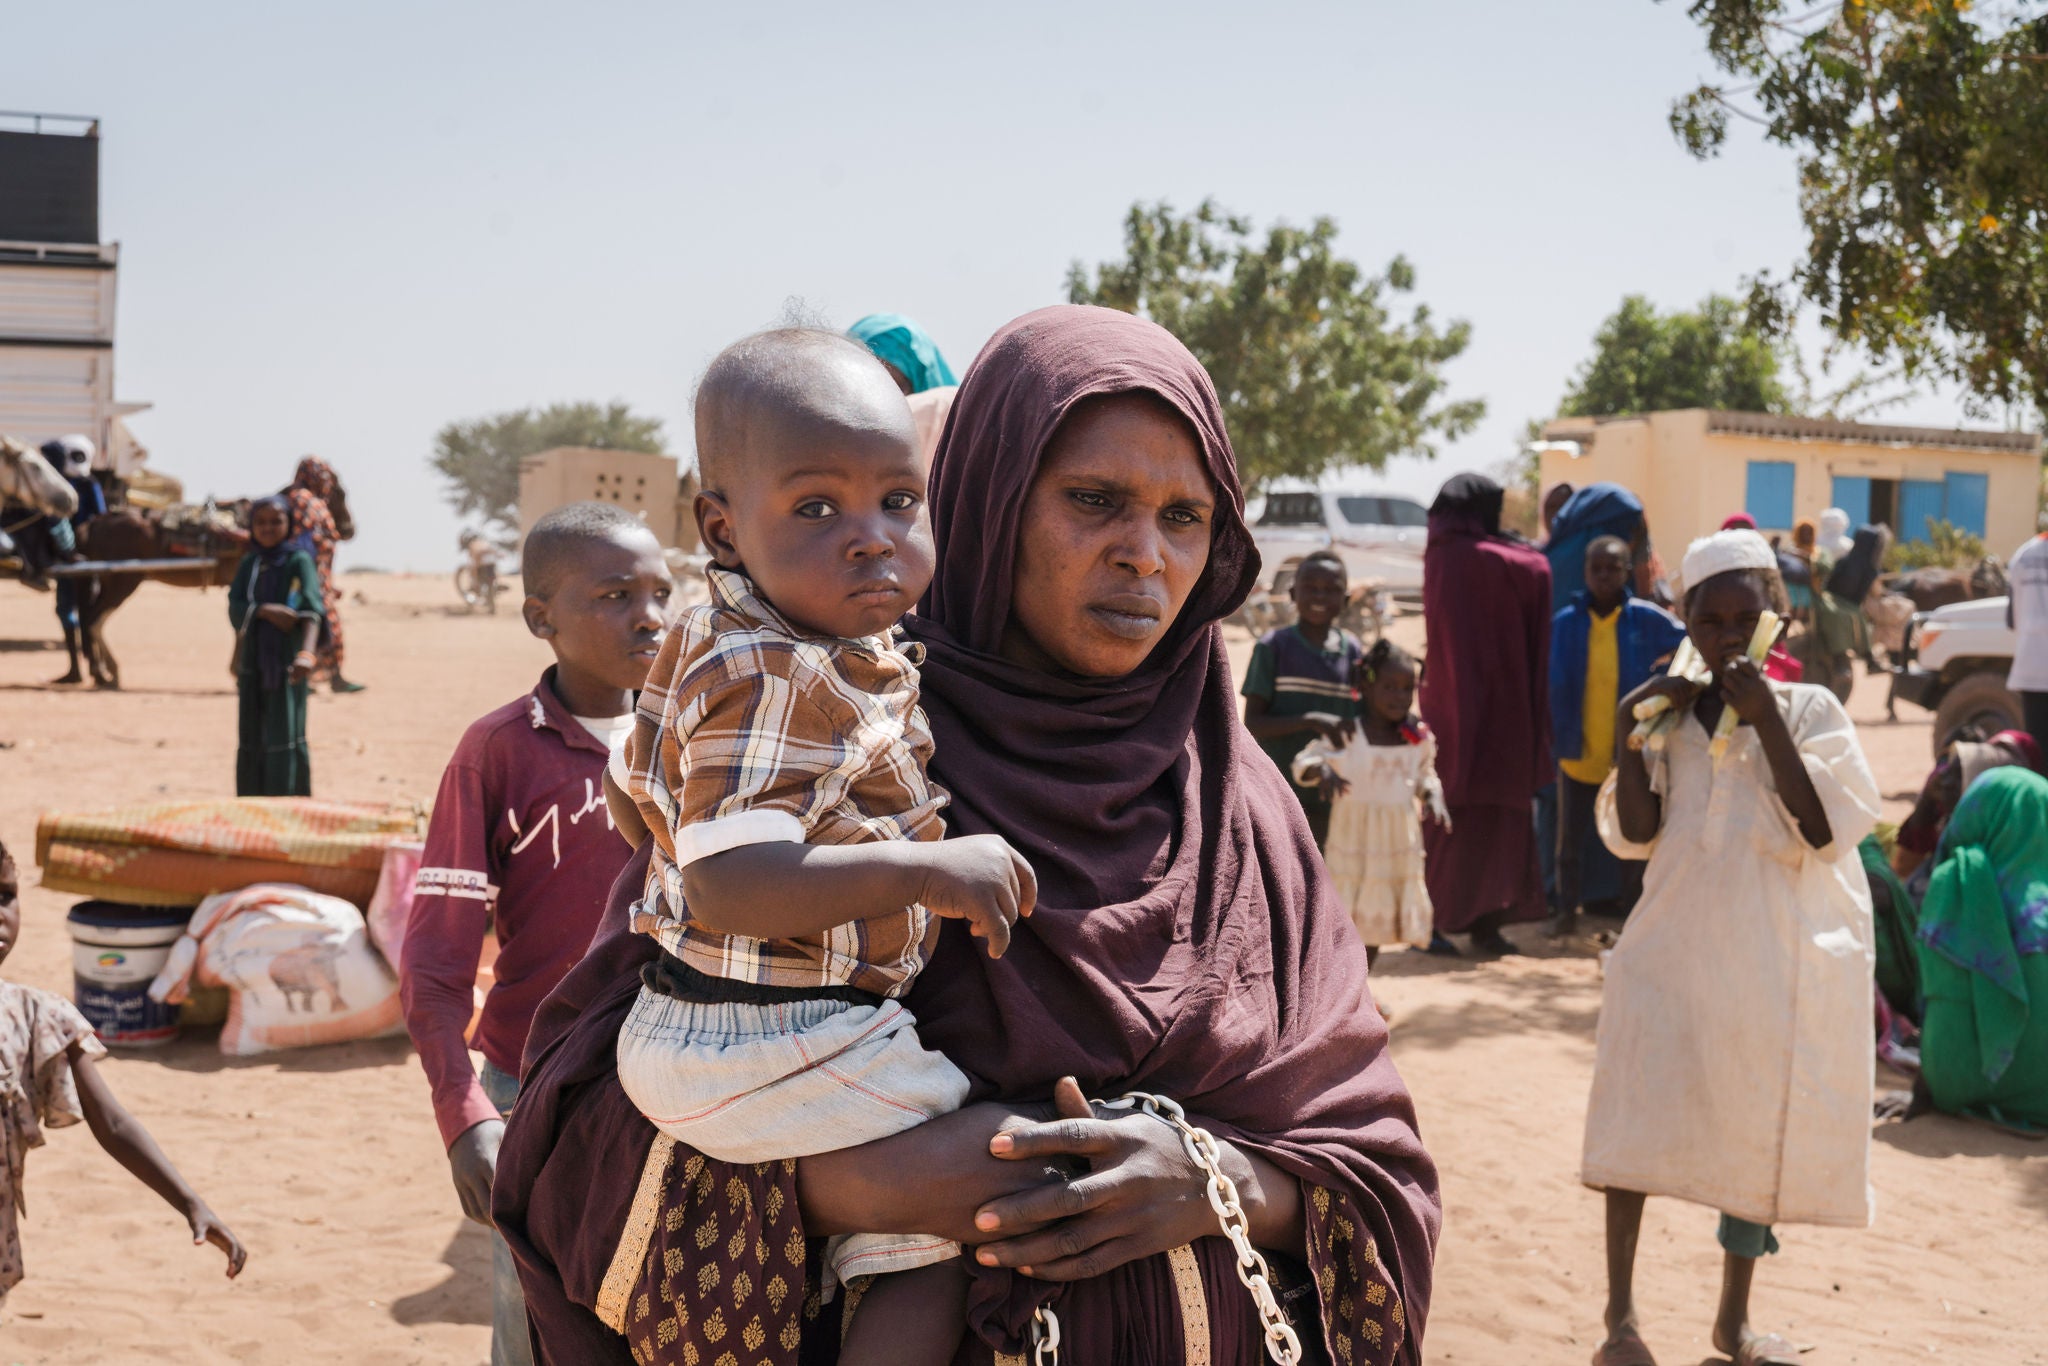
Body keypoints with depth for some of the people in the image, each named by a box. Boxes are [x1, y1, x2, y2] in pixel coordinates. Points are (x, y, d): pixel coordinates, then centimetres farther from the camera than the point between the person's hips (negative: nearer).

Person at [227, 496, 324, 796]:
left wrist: (306, 652, -31)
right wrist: (266, 610, -20)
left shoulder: (299, 562, -3)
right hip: (253, 662, 4)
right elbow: (235, 608, 0)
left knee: (285, 736, -10)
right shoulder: (248, 565, 11)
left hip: (285, 662, -4)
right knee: (252, 740, 7)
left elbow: (312, 610, -15)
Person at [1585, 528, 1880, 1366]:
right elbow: (1634, 835, -1)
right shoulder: (1670, 714, 3)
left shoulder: (1810, 712, -3)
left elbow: (1823, 832, -16)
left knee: (1758, 1131, 9)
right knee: (1641, 1114, -4)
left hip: (1783, 958, -1)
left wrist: (1767, 723, -21)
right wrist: (1631, 734, -12)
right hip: (1677, 948, 1)